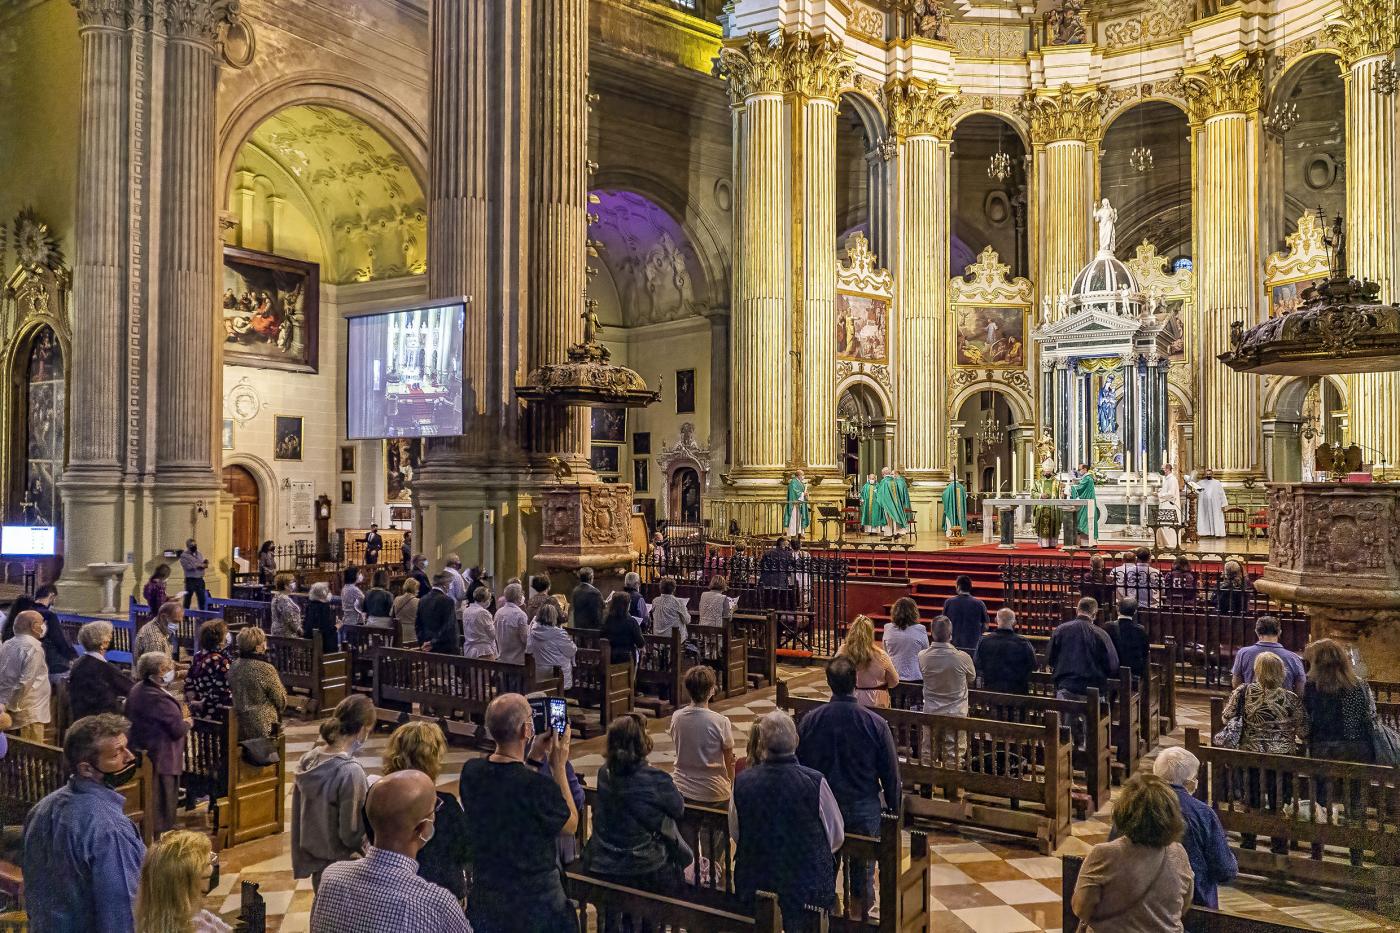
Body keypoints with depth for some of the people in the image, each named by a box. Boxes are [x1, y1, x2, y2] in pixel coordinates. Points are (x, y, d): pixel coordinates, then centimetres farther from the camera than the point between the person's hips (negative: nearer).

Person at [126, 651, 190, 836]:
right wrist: (188, 721, -3)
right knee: (164, 807, 2)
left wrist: (181, 718, 6)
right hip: (162, 758, -10)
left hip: (144, 753, 10)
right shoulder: (158, 698, -27)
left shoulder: (138, 689, 5)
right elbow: (178, 729, -24)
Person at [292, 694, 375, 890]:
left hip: (316, 864, 7)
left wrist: (301, 864, 16)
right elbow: (351, 834, -21)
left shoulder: (307, 761, -4)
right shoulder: (350, 772, -26)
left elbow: (297, 820, 6)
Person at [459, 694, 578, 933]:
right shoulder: (540, 787, -28)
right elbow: (571, 824, -8)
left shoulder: (470, 772, -11)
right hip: (535, 900, -5)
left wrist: (531, 756, 8)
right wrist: (559, 766, -6)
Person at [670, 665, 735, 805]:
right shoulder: (721, 722, -17)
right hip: (713, 794, -4)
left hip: (682, 790, 4)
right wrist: (730, 787, 10)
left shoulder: (676, 717, -7)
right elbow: (729, 762, -5)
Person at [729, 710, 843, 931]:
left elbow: (735, 835, 3)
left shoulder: (741, 782, -12)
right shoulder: (816, 782, -18)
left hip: (753, 886, 2)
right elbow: (837, 837, -4)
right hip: (808, 885, -2)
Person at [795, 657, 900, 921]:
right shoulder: (875, 724, -15)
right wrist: (894, 810, 6)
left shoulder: (809, 721, -11)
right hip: (864, 809, -1)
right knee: (863, 868, 14)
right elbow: (891, 773, -7)